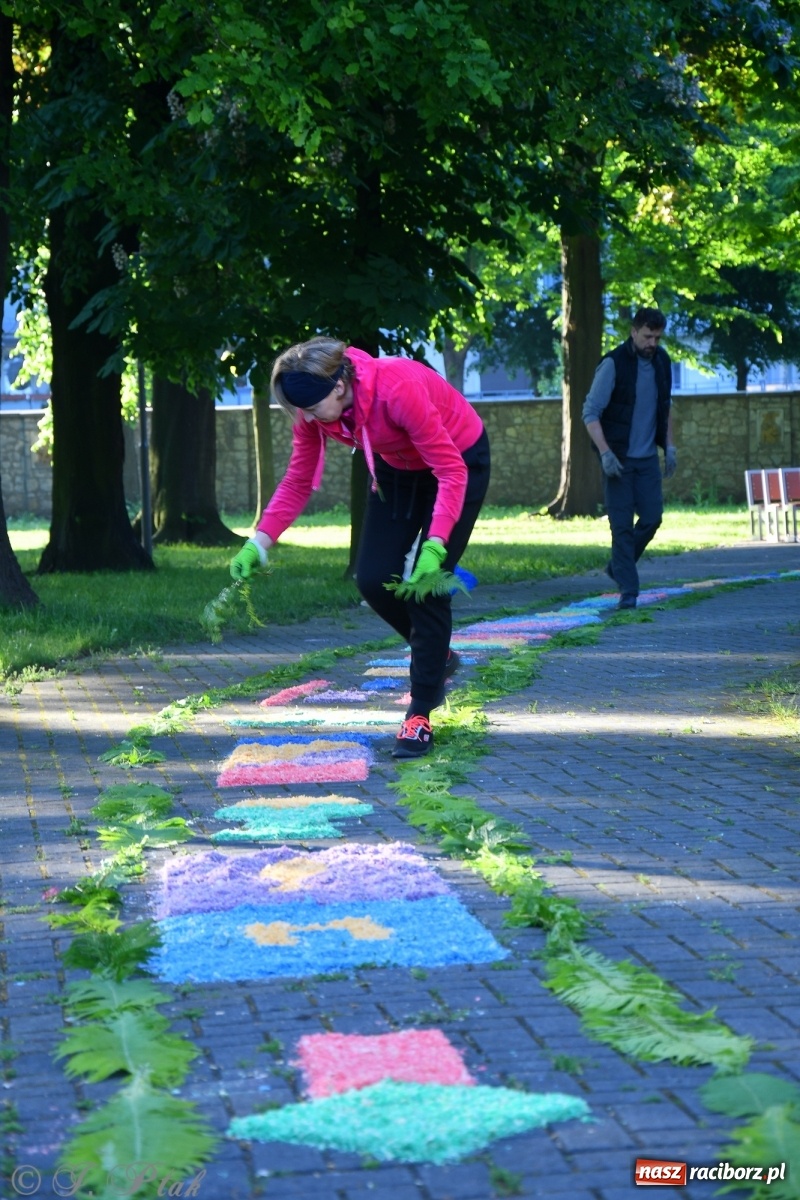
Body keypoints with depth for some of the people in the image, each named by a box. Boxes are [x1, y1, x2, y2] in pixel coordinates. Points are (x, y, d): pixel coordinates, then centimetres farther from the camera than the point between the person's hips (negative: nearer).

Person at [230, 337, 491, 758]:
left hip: (460, 459, -6)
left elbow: (451, 472, -34)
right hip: (398, 468, 6)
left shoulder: (398, 389, -39)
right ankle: (436, 656, 23)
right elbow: (298, 481, -10)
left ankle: (420, 714, -5)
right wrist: (258, 543, -20)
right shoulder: (313, 410, -20)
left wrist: (435, 547, -43)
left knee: (426, 584, -14)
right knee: (373, 580, -3)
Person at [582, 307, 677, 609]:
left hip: (648, 457, 5)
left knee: (652, 517, 2)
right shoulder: (613, 364, -13)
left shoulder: (662, 362, 5)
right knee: (622, 525, -5)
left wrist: (669, 445, 11)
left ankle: (618, 567, 25)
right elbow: (590, 412, -13)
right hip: (618, 458, -5)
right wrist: (605, 453, -22)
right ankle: (628, 590, 0)